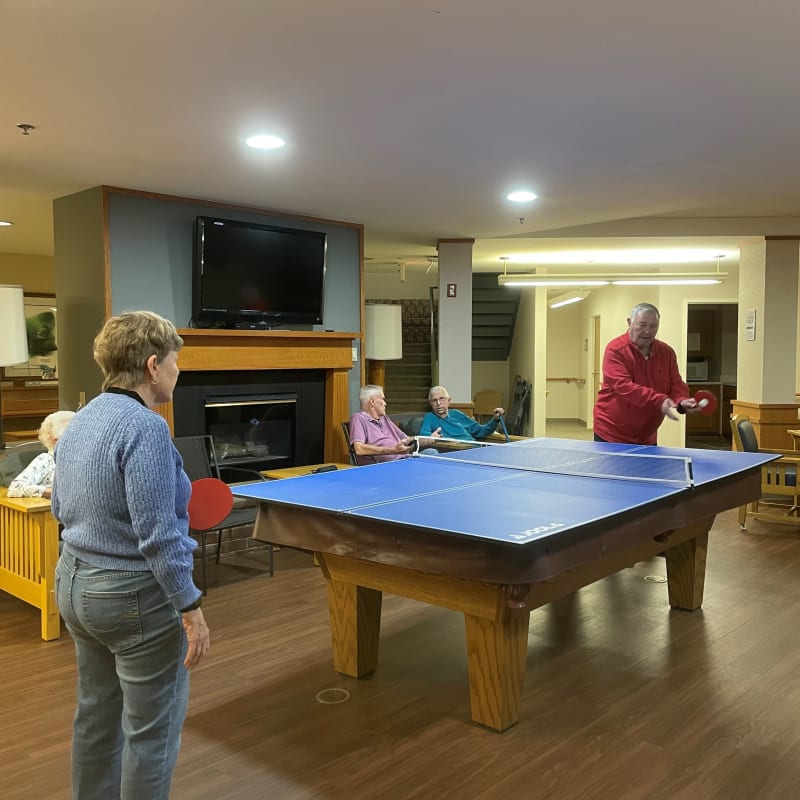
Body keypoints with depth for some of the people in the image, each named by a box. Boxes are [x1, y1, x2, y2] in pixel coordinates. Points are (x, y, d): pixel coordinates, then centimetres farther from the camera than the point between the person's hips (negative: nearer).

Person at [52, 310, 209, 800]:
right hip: (135, 596, -9)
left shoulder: (80, 422, 6)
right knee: (152, 730, 7)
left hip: (75, 584, 9)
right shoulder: (145, 427, -22)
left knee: (96, 716, 22)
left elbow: (61, 509, 16)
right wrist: (190, 608, -18)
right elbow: (158, 535, -25)